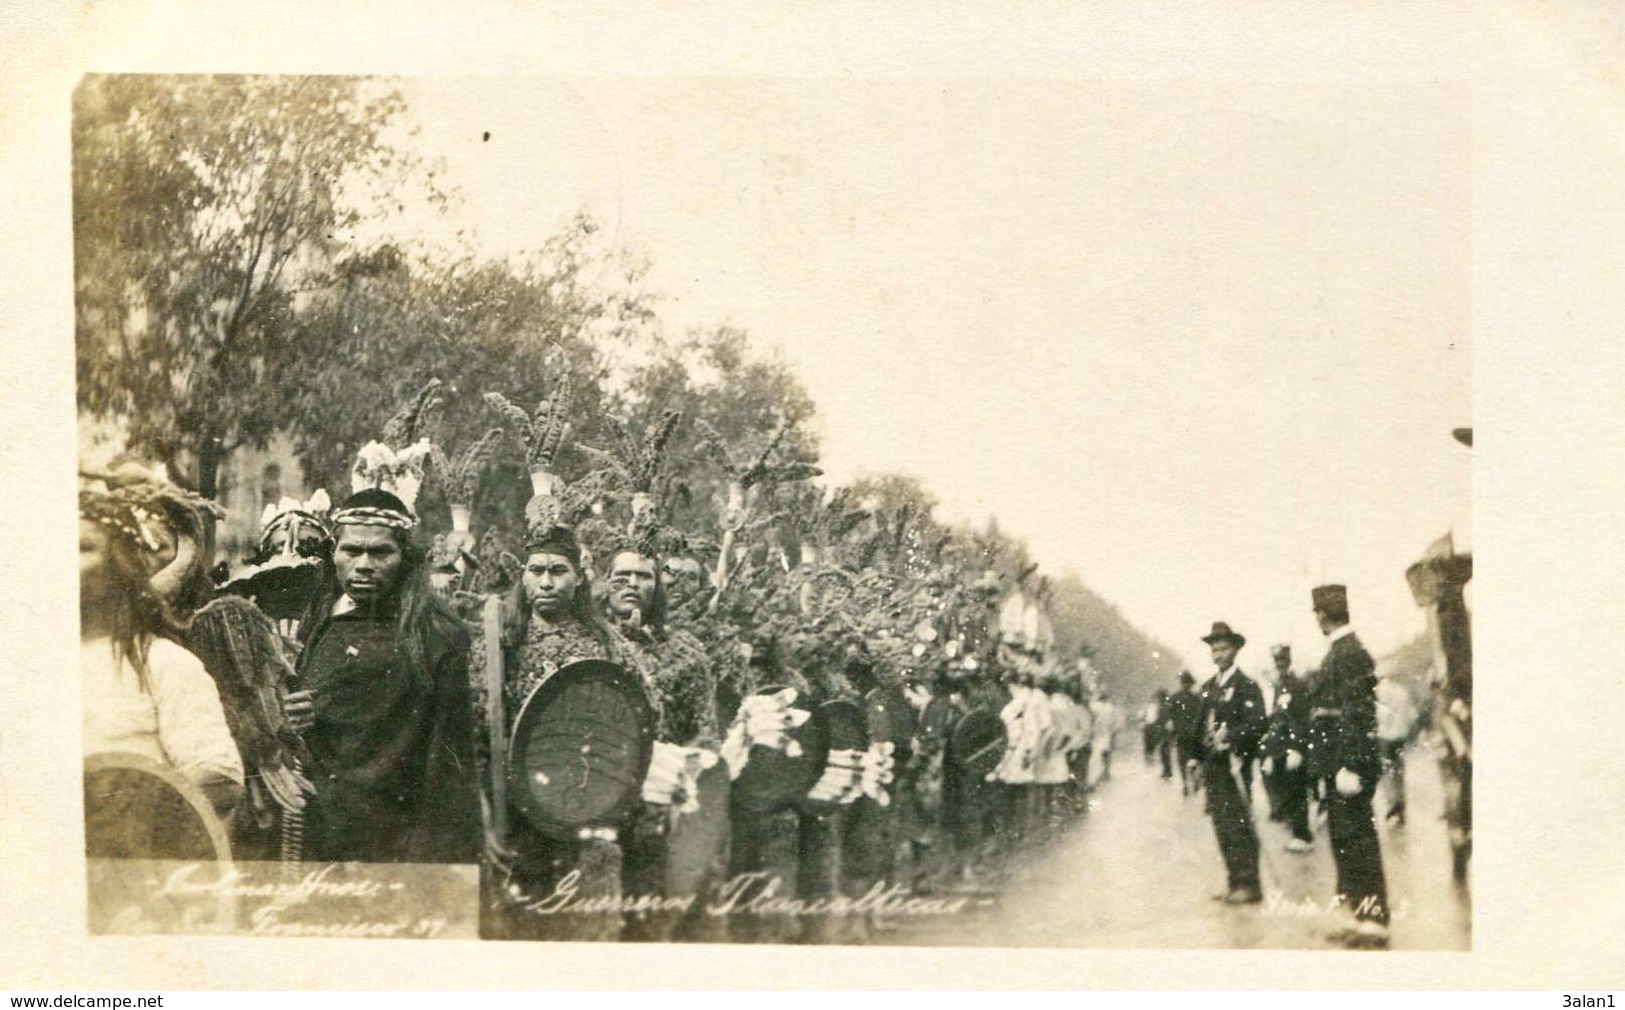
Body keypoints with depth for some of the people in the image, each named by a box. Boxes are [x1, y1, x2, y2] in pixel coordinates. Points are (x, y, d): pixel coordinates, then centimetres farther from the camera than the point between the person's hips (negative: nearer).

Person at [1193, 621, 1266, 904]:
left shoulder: (1247, 685, -6)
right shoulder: (1208, 687, 16)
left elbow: (1256, 724, -15)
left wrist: (1229, 736, -27)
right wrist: (1198, 757, 14)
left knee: (1238, 825, -7)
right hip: (1212, 765, 7)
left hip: (1234, 764, -7)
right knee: (1222, 826, 8)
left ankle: (1249, 885, -2)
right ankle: (1235, 883, 15)